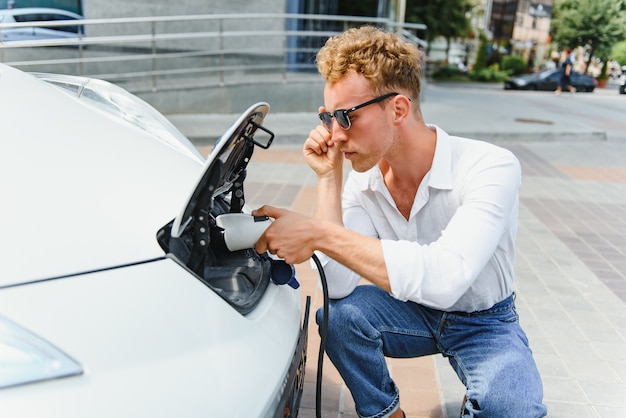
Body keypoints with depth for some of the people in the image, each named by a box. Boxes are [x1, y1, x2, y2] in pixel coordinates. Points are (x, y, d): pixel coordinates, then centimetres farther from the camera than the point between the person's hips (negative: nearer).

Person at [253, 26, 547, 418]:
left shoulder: (490, 167, -28)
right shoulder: (362, 181, -13)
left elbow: (444, 278, -43)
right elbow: (339, 286, -22)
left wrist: (319, 235, -45)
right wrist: (329, 177, -24)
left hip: (484, 322, -3)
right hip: (414, 312, 4)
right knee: (339, 312, -23)